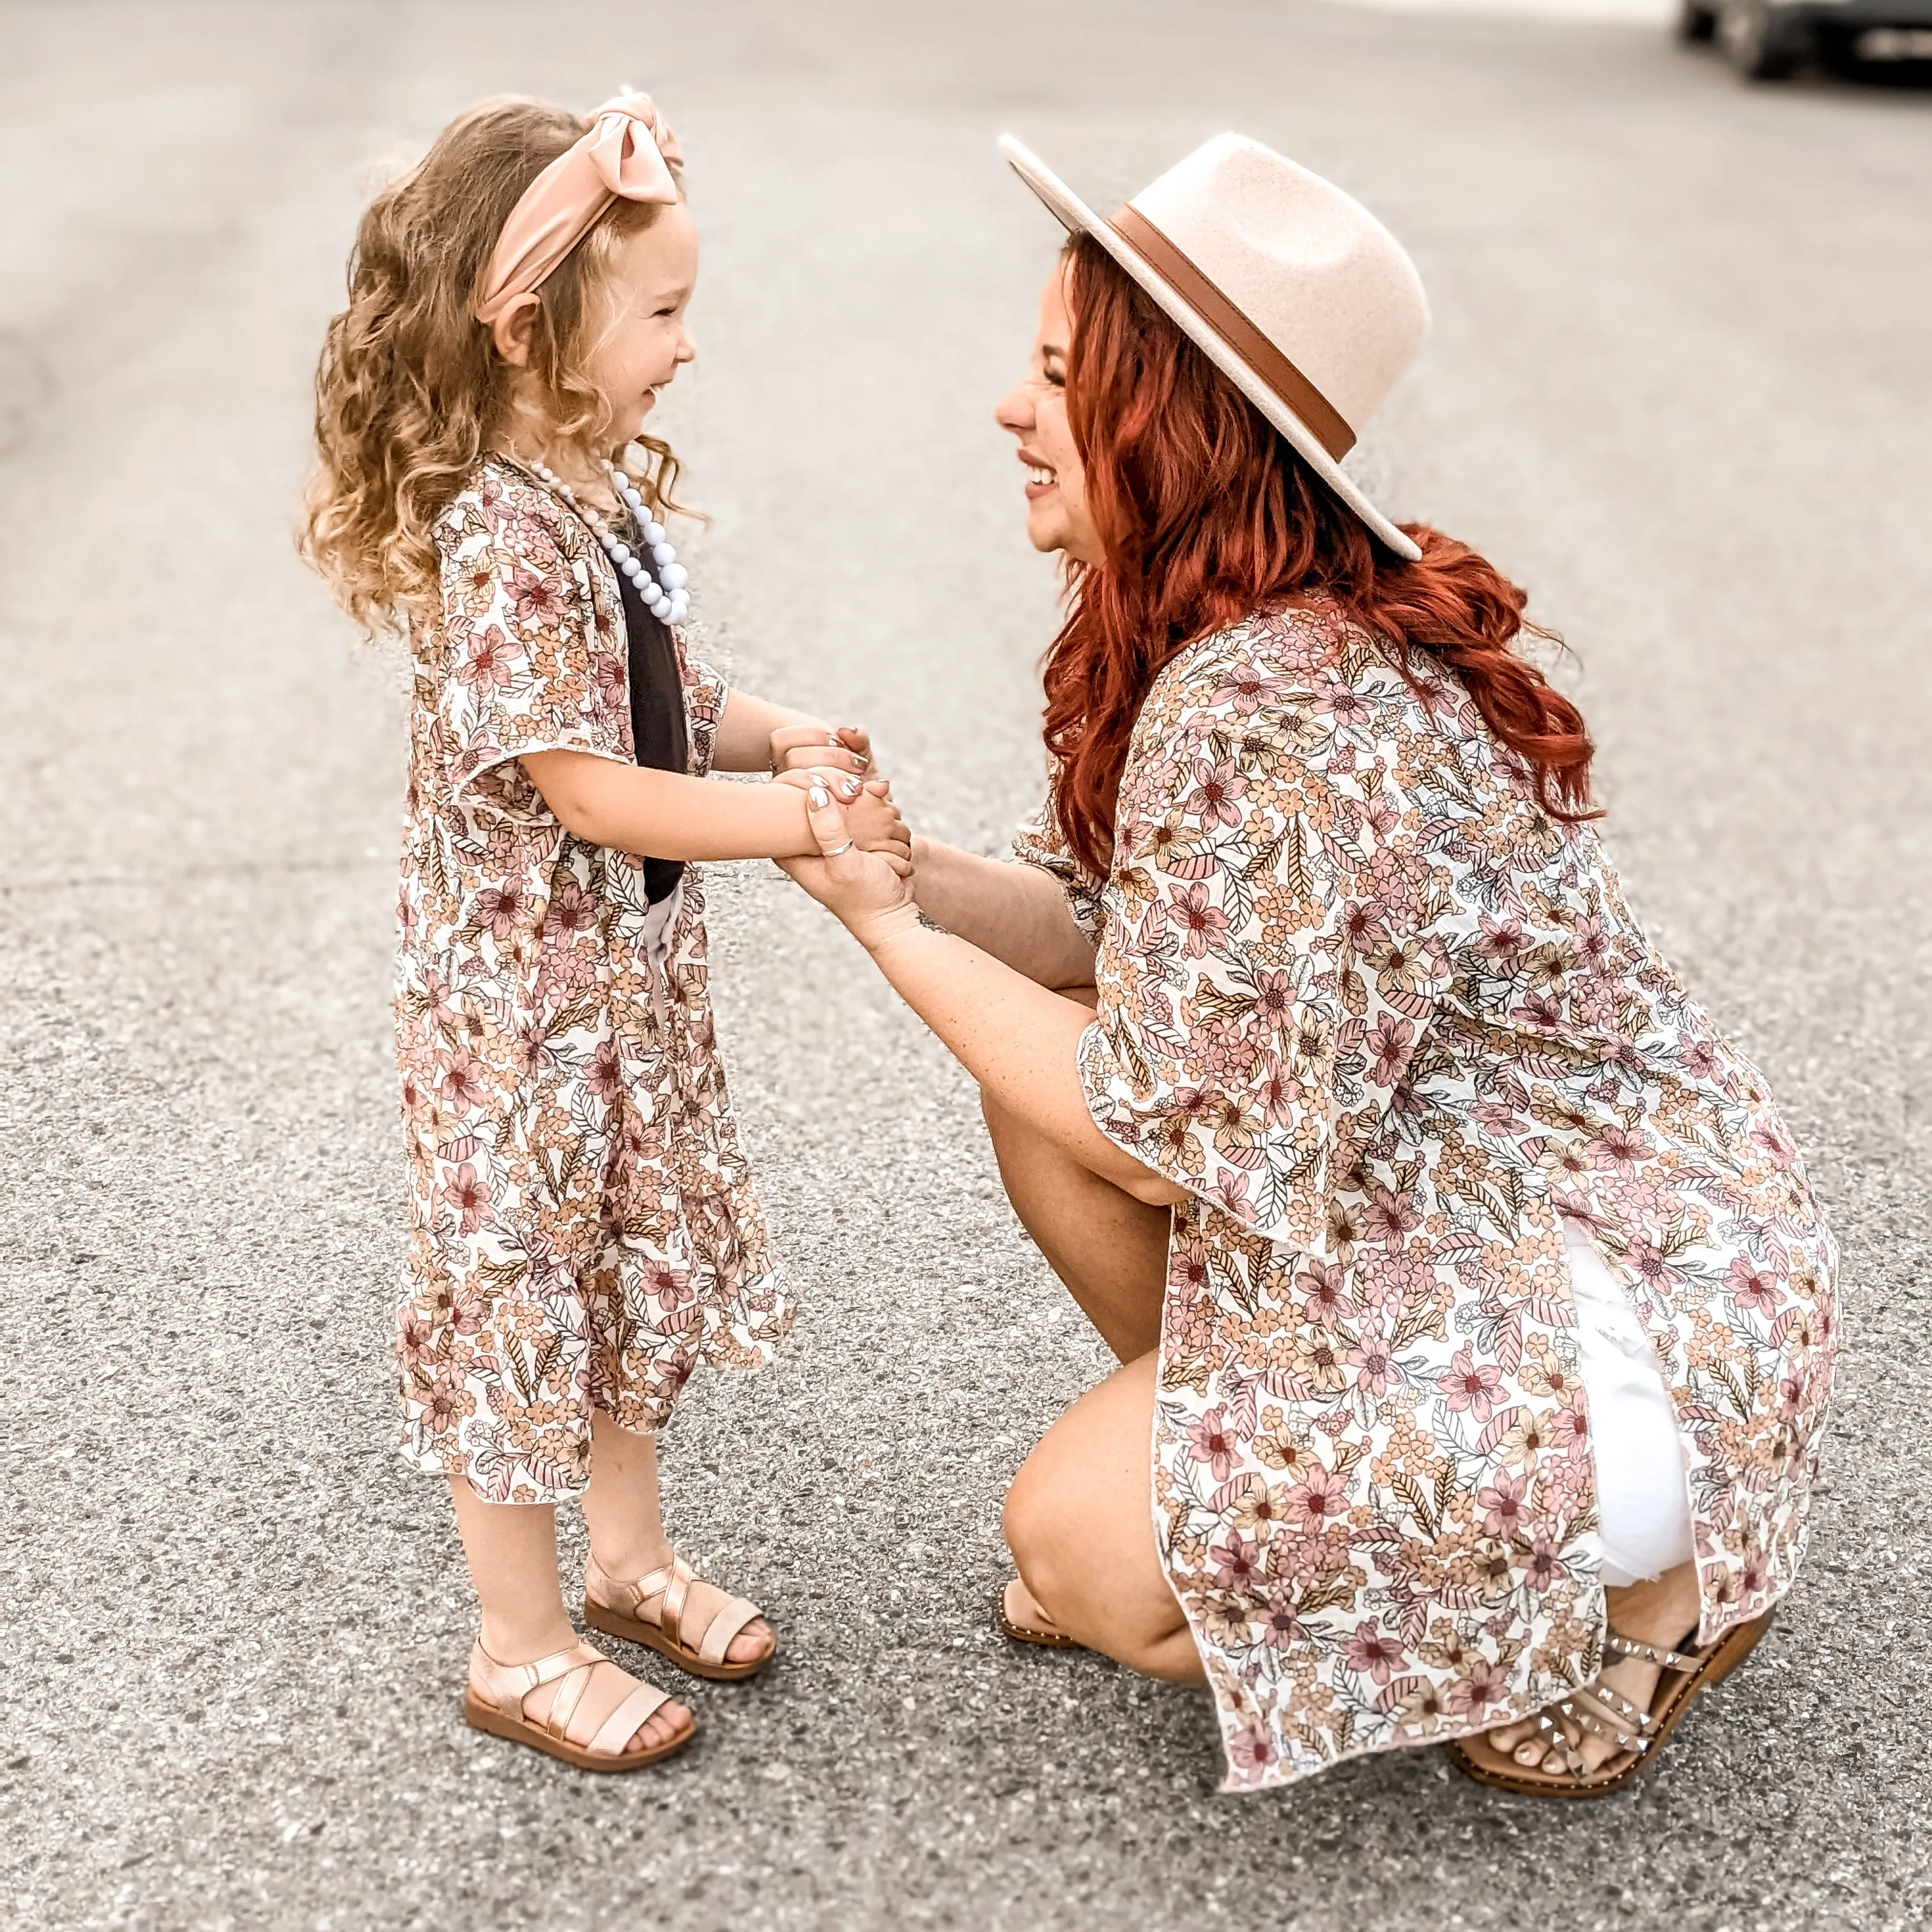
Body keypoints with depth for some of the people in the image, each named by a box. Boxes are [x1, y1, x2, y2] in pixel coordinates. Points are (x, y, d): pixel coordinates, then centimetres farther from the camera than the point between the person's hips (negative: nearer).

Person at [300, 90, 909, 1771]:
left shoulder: (606, 485, 2)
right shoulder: (500, 543, -27)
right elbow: (594, 792, -27)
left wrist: (780, 734, -5)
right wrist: (808, 819, -23)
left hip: (634, 958, 9)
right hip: (522, 982, -9)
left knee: (642, 1255, 21)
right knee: (522, 1283, 6)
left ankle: (631, 1556, 42)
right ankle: (521, 1648, 24)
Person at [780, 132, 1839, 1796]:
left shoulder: (1268, 728, -30)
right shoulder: (1229, 635, 1)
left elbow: (1171, 1145, -23)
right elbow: (1103, 925, 5)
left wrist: (891, 931, -15)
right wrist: (902, 872, -12)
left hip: (1623, 1301, -9)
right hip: (1470, 1193, 9)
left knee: (1079, 1546, -8)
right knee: (1043, 1076, 2)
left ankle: (1644, 1588, 5)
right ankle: (1239, 1468, 18)